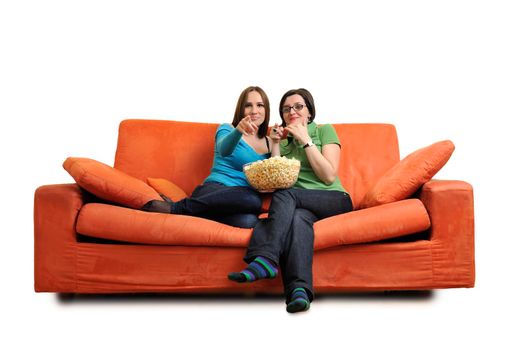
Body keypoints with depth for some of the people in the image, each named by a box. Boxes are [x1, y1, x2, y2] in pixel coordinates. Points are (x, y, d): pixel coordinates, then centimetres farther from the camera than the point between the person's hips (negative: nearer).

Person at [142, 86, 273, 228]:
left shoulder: (267, 142, 23)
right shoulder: (227, 129, 10)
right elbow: (224, 150, -15)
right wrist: (238, 130, -38)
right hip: (214, 190, -3)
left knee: (248, 221, -39)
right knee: (251, 199, -40)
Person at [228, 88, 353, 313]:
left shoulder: (324, 131, 10)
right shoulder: (282, 139, 21)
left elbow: (329, 176, -4)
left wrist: (305, 140, -5)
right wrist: (276, 145, 2)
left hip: (333, 200, -2)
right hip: (301, 206, 2)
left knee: (285, 195, -32)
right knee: (298, 217, -36)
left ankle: (265, 258, -46)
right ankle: (299, 289, -55)